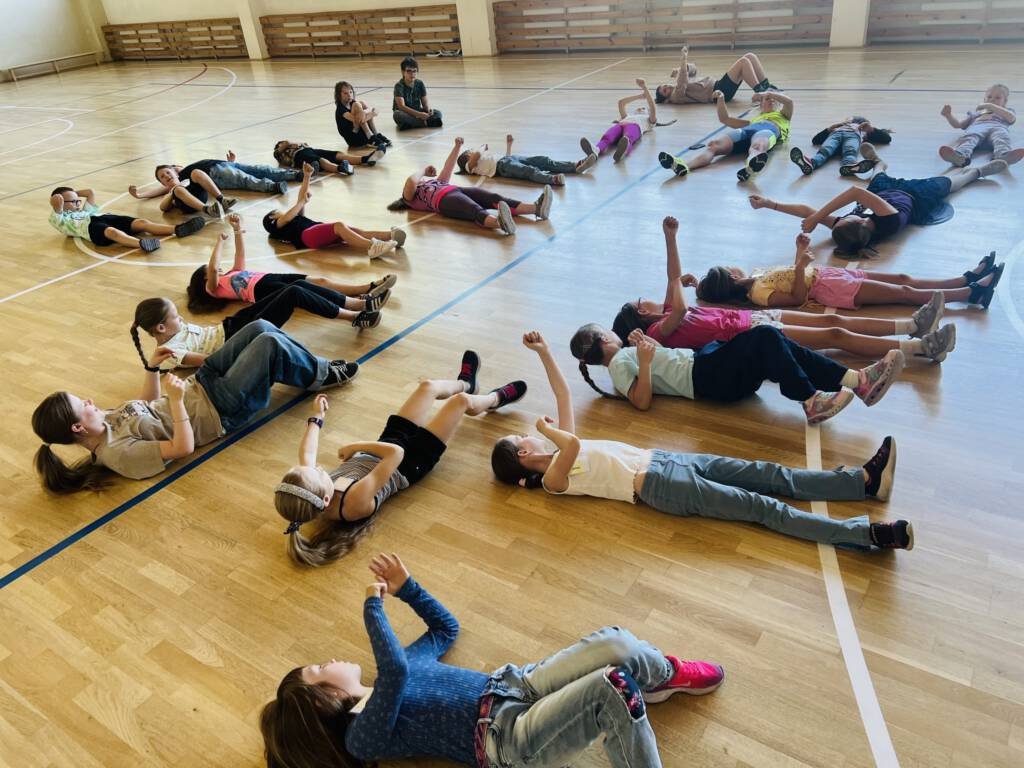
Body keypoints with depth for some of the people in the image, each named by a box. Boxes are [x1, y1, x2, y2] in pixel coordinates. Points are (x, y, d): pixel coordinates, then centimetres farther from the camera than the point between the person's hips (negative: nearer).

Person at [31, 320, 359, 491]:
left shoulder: (106, 419, 1)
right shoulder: (119, 454, -26)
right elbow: (183, 447, -29)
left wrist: (152, 368, 4)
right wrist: (176, 400, -35)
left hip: (198, 385, 9)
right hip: (218, 410, -9)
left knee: (260, 327, 2)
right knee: (269, 343, -16)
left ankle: (315, 366, 21)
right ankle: (322, 376, 10)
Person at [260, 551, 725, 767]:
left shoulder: (381, 683, 19)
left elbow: (446, 627, 27)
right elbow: (396, 671, -31)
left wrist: (406, 588, 17)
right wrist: (372, 606, -19)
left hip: (511, 690, 8)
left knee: (617, 645, -11)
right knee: (614, 690, -31)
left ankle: (664, 674, 20)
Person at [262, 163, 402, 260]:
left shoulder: (296, 218, 41)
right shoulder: (276, 226, 22)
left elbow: (301, 198, 33)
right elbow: (287, 217, -1)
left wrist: (307, 176, 23)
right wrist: (302, 202, 14)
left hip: (321, 233, 7)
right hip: (306, 235, -7)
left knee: (353, 230, -18)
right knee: (340, 226, -31)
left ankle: (391, 235, -41)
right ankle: (372, 246, -55)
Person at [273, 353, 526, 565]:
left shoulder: (304, 499, -25)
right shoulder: (355, 502, -44)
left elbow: (306, 454, -3)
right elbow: (395, 452, -42)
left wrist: (316, 418, 10)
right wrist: (355, 446, -31)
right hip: (408, 464, -6)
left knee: (427, 386, 16)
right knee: (462, 401, 3)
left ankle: (465, 382, 54)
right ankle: (497, 398, 42)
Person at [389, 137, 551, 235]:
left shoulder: (436, 182, 44)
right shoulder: (410, 196, 22)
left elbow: (447, 168, 38)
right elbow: (411, 181, 0)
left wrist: (457, 147, 30)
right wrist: (423, 172, 19)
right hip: (444, 199, -7)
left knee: (495, 198, -20)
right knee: (476, 210, -38)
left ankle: (536, 208, -40)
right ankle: (500, 223, -70)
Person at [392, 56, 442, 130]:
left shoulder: (419, 83, -1)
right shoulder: (399, 86, -16)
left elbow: (425, 101, 0)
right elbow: (401, 106, -27)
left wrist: (429, 108, -26)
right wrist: (419, 114, -38)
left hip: (417, 112, 4)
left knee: (438, 113, -17)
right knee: (397, 114, -40)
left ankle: (411, 124, -30)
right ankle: (426, 123, -31)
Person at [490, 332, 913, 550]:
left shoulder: (558, 452, 18)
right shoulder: (553, 479, -6)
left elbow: (564, 395, 17)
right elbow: (574, 444, -30)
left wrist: (544, 352, 10)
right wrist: (548, 430, -10)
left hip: (658, 459, 9)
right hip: (658, 485, -8)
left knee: (767, 474, 0)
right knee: (761, 506, -16)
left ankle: (866, 479, 1)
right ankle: (870, 533, -18)